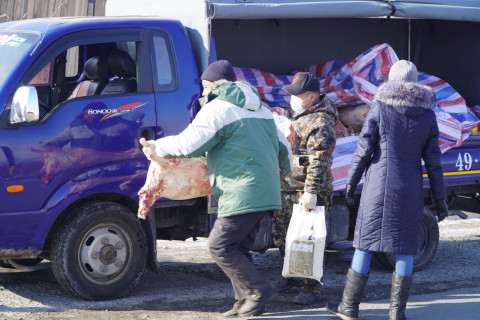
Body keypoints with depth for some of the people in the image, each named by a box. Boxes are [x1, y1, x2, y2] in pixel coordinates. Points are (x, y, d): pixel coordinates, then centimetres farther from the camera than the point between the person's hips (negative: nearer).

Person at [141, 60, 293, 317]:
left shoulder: (217, 110, -7)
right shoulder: (260, 110, 21)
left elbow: (188, 144, -11)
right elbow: (283, 148, 27)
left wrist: (156, 147, 6)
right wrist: (283, 171, 48)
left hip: (242, 193, -9)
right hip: (264, 193, 9)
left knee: (220, 246, -6)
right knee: (238, 248, 13)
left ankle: (259, 290, -5)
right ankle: (245, 302, 12)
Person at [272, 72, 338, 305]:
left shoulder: (320, 123, -17)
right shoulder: (300, 116, 16)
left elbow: (319, 161, -24)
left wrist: (311, 192, -29)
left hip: (307, 195, -10)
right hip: (287, 189, 10)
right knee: (282, 235, 16)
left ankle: (311, 288, 0)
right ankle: (290, 276, 32)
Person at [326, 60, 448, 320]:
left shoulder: (380, 107, -4)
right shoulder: (427, 114, 3)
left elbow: (364, 149, -6)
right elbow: (432, 160, 3)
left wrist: (351, 183, 4)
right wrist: (439, 199, 9)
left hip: (379, 187, -2)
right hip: (411, 190, 2)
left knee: (365, 244, 5)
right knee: (405, 249, 7)